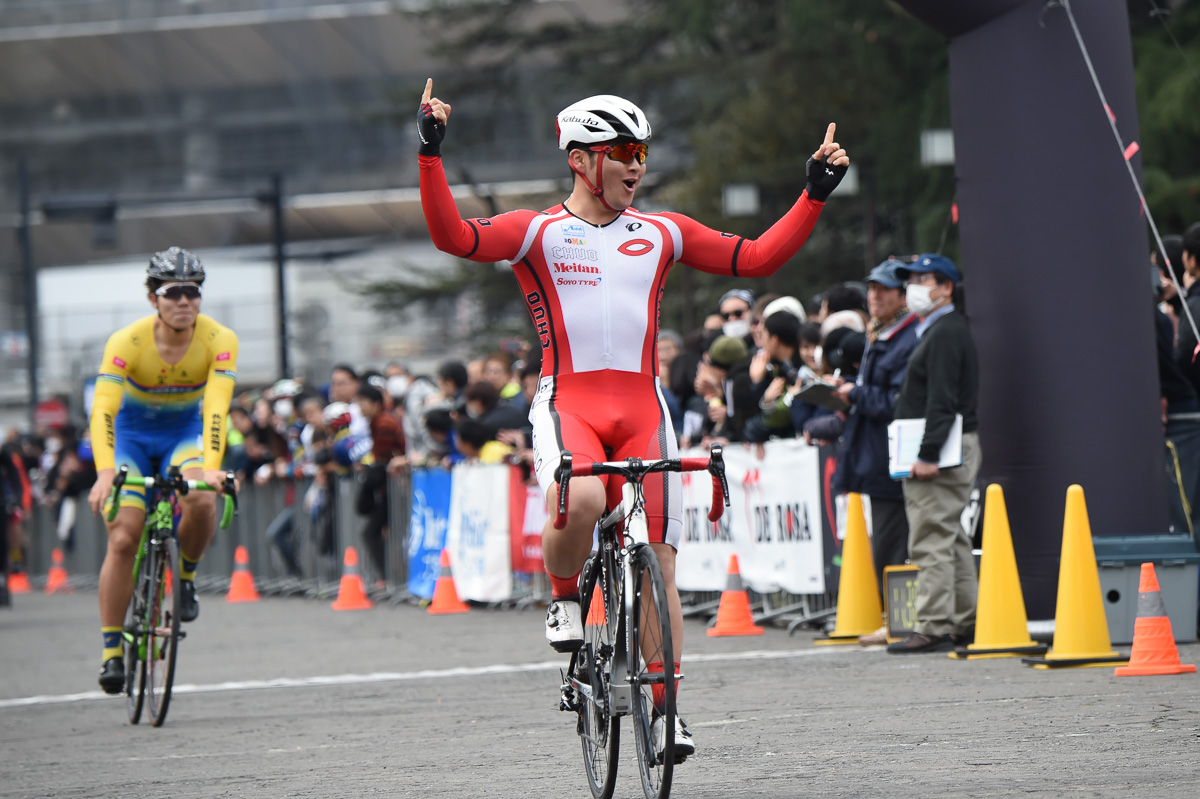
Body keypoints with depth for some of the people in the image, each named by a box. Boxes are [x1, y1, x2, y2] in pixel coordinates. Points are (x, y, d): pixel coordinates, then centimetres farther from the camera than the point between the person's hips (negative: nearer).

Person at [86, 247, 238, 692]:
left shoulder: (219, 341, -24)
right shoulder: (127, 342, -27)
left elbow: (216, 409, -34)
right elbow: (102, 411, -36)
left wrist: (211, 467, -49)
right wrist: (105, 473, -51)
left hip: (186, 432, 1)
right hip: (132, 435, -1)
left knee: (202, 502, -30)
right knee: (123, 540, -14)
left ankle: (185, 577, -1)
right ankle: (111, 649, -4)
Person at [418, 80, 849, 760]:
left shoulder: (662, 234, 14)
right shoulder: (538, 232, 4)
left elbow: (757, 258, 14)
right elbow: (454, 237, -11)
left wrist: (816, 193, 8)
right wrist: (432, 154, -21)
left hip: (642, 409, 3)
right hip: (567, 403, -3)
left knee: (657, 557, -3)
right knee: (581, 500, -34)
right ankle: (565, 598, -2)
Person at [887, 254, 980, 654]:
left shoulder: (945, 333, -13)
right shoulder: (937, 331, 20)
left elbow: (942, 402, -21)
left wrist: (928, 455, -24)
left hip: (942, 452, -11)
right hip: (947, 452, 11)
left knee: (932, 542, -11)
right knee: (950, 539, 13)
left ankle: (933, 627, -12)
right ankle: (965, 623, 16)